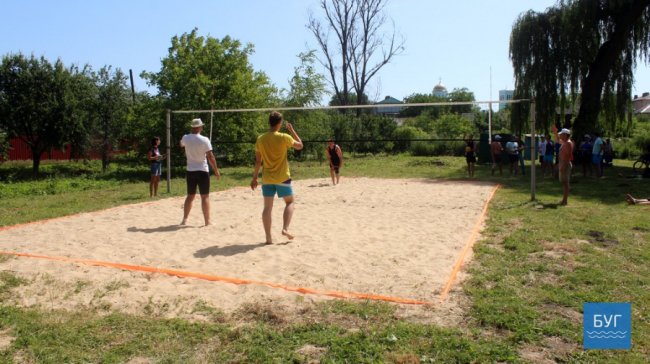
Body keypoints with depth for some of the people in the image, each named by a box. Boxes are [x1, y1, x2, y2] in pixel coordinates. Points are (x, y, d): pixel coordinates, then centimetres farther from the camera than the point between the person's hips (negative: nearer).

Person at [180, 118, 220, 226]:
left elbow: (181, 145, 26)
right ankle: (207, 221, 1)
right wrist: (216, 170, -6)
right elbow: (210, 157, -14)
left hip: (190, 171, 5)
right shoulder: (204, 140, -13)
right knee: (205, 196, -1)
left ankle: (184, 219, 16)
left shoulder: (185, 138, 1)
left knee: (190, 196, 15)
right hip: (202, 171, -5)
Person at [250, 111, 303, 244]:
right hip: (282, 178, -3)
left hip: (267, 179, 3)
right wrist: (292, 130, 13)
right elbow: (300, 146, 7)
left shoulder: (260, 139, 0)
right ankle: (285, 228, 2)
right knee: (289, 202, 16)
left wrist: (254, 178, 12)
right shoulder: (284, 137, -11)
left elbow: (258, 161, 4)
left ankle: (268, 237, 6)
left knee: (267, 207, 6)